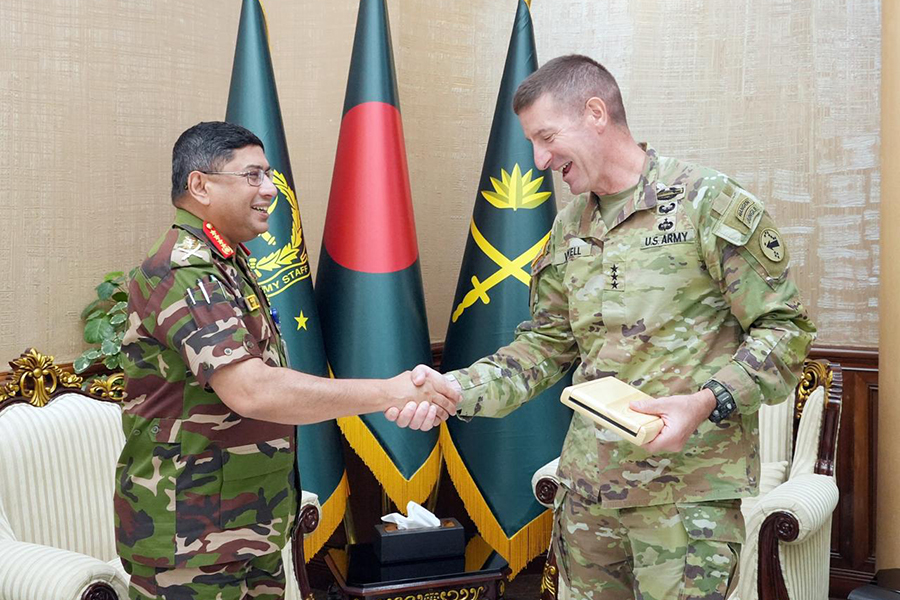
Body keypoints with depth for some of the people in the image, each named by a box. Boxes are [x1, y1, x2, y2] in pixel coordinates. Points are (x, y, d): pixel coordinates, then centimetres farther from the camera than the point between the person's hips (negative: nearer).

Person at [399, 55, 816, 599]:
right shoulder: (569, 227, 12)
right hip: (588, 483, 6)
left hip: (685, 490, -5)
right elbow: (546, 346, 14)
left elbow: (784, 328, -8)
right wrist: (454, 390, -1)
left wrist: (706, 403, -22)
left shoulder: (711, 203, -7)